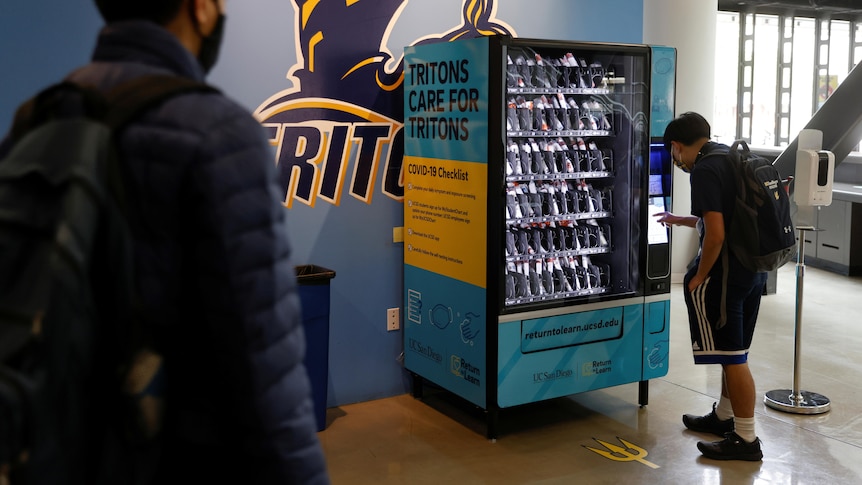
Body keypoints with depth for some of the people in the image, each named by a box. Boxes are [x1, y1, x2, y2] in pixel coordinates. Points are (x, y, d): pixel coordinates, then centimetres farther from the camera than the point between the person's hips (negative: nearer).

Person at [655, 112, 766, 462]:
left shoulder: (704, 170, -15)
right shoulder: (731, 157, 13)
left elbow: (716, 235, -23)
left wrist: (698, 278, -11)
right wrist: (681, 220, 37)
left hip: (726, 271, -10)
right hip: (754, 268, 10)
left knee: (732, 355, 0)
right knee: (733, 351, 21)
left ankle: (746, 439, 9)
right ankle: (723, 417, 36)